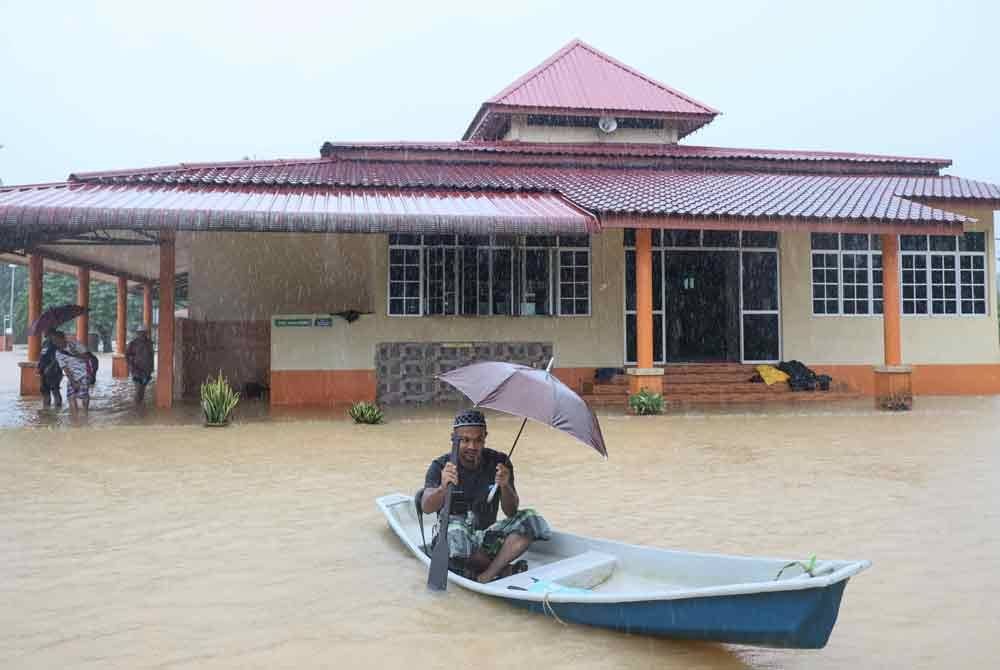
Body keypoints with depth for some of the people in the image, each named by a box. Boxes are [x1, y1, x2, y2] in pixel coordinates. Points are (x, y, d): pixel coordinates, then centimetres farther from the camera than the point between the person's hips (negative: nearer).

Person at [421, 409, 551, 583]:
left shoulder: (498, 462, -3)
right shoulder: (440, 466, -8)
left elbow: (511, 513, -7)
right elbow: (427, 508, -23)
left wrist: (505, 486, -28)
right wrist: (443, 488, -45)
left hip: (488, 536, 3)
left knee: (530, 519, -21)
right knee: (455, 532, -37)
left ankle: (486, 576, -28)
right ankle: (504, 570, -15)